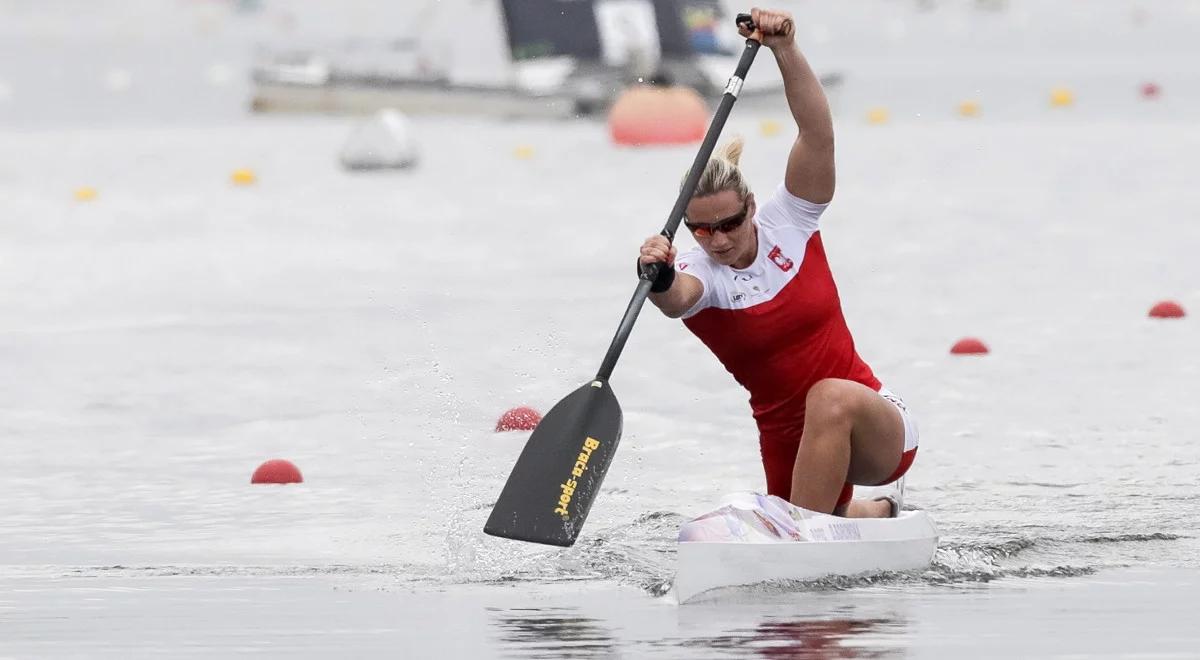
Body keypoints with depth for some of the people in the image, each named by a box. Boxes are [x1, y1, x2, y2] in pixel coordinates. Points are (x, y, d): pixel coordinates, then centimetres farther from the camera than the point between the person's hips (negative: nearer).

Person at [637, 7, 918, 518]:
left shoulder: (788, 223, -5)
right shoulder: (698, 272, -9)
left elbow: (818, 134, -18)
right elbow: (677, 299, -35)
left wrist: (785, 49, -31)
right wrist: (660, 280, -60)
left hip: (878, 435, -3)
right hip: (787, 444, 3)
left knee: (832, 398, -36)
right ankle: (875, 514, 52)